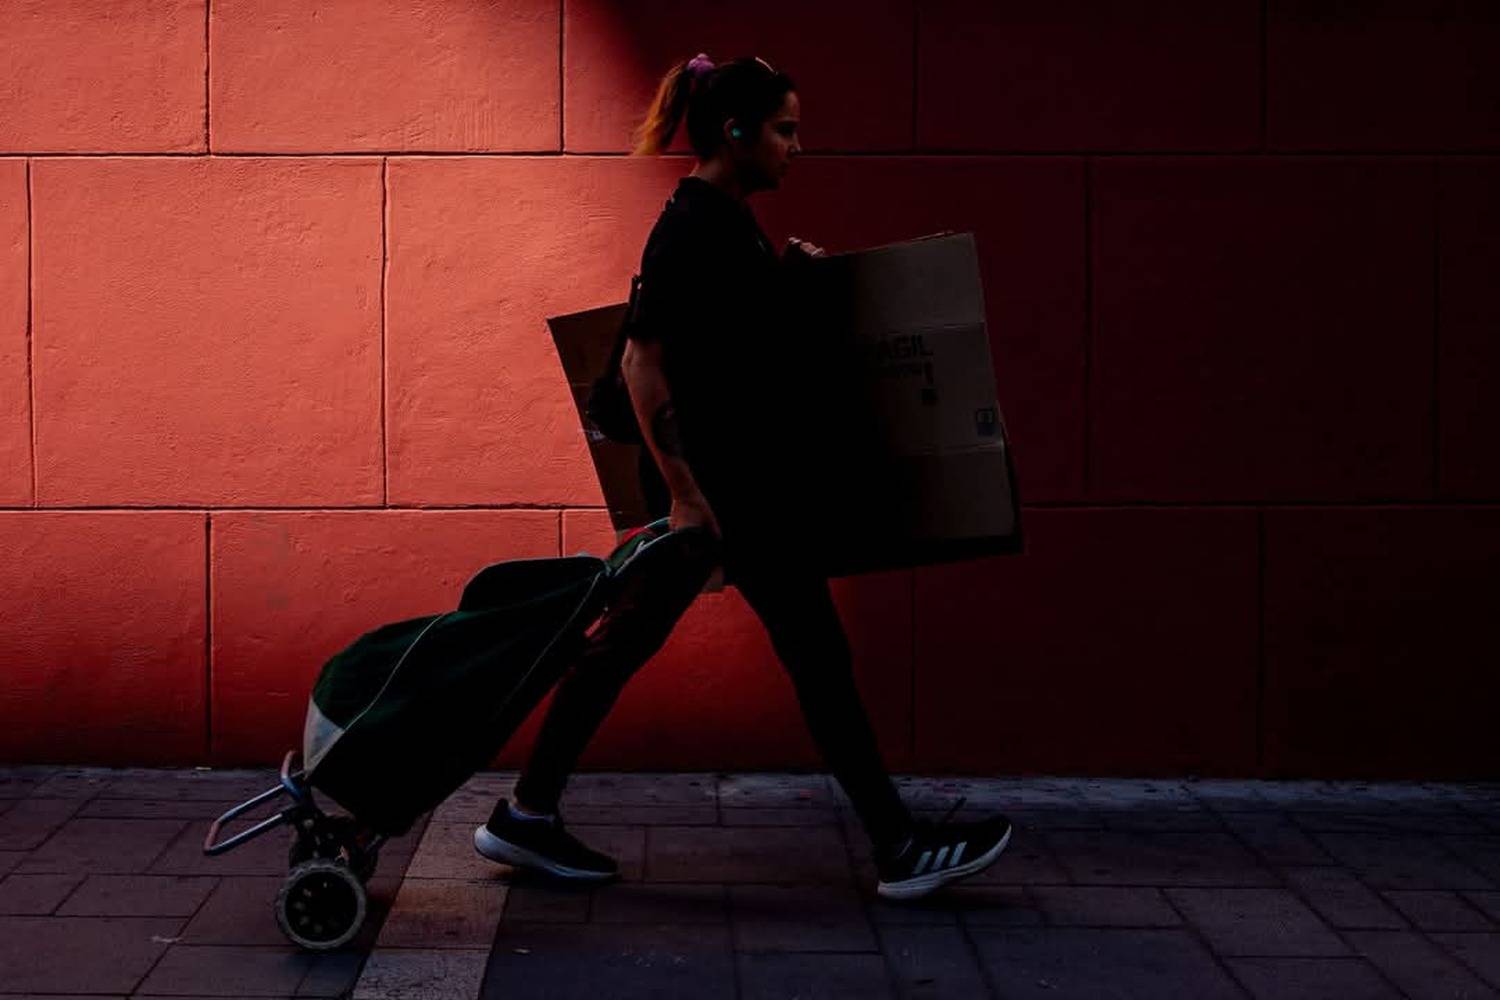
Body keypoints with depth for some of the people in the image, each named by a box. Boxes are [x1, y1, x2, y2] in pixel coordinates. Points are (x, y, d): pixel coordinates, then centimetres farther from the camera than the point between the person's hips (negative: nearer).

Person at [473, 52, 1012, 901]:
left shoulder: (730, 219, 13)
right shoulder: (691, 229, -16)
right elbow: (643, 363, -20)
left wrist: (787, 269, 13)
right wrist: (683, 494, -23)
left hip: (742, 469, 10)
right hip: (719, 478, -10)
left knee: (627, 640, 13)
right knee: (818, 653, -3)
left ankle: (528, 817, 21)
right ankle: (902, 850, 7)